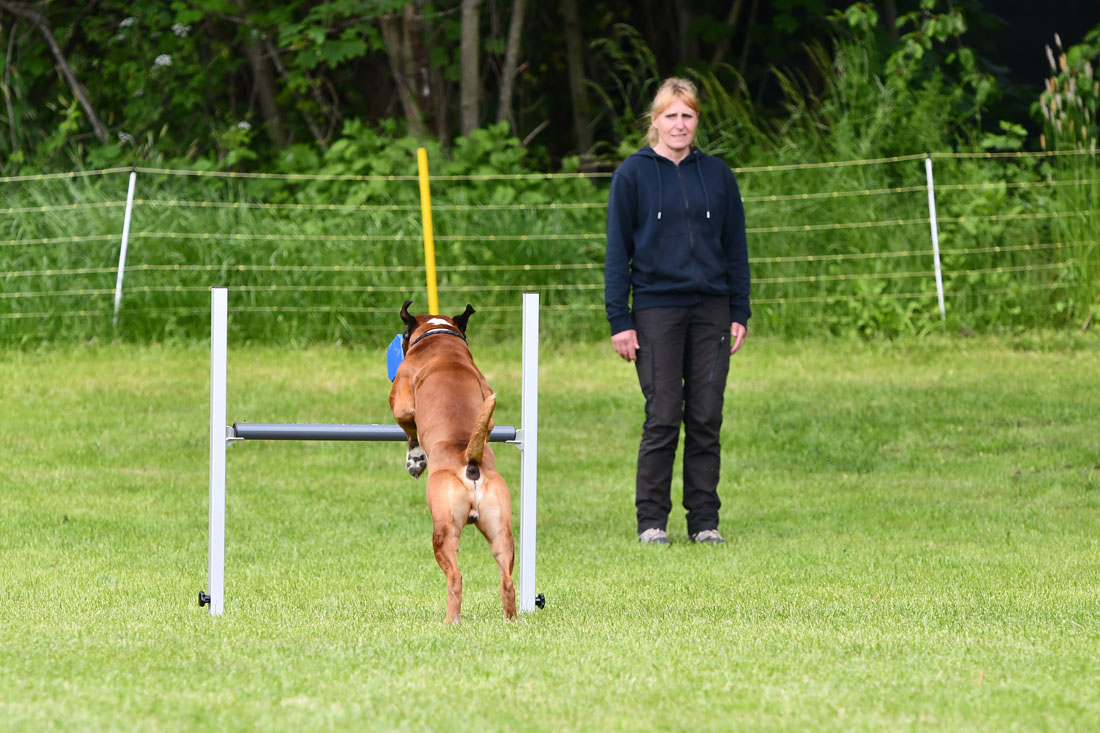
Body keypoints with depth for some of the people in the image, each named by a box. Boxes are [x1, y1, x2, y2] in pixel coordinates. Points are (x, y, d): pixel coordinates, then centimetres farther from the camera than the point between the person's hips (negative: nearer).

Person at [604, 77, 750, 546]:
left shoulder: (717, 175, 11)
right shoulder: (633, 174, 2)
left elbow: (735, 247, 14)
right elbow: (617, 250, 2)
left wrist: (740, 313, 7)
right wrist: (619, 320, -4)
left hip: (710, 311, 3)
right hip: (656, 309, -3)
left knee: (706, 419, 2)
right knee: (662, 419, -6)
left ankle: (704, 520, 8)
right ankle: (652, 520, 3)